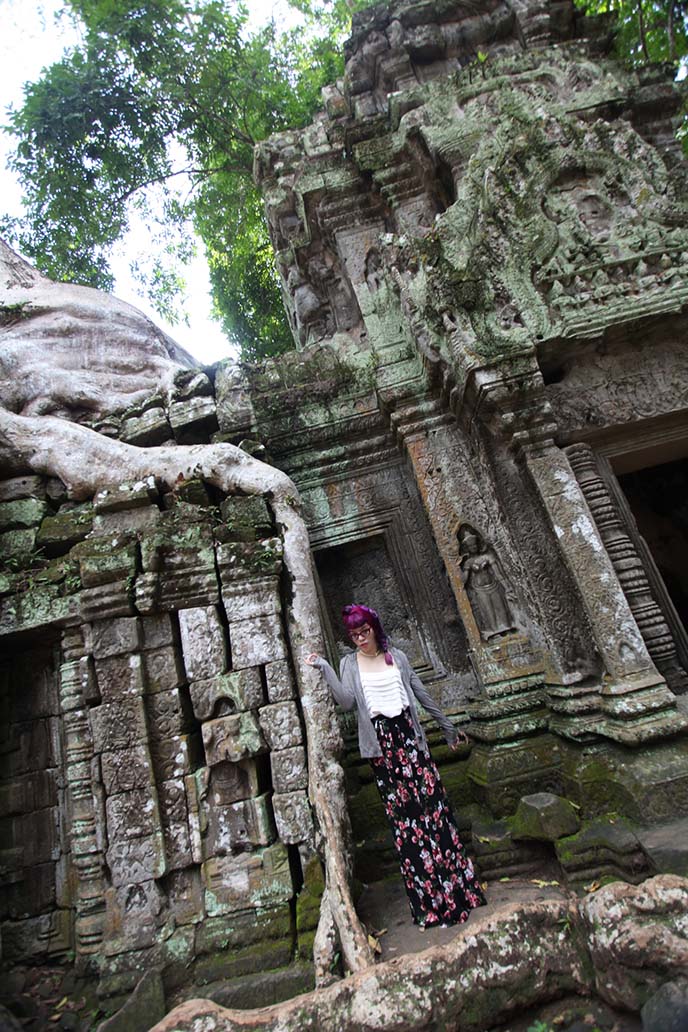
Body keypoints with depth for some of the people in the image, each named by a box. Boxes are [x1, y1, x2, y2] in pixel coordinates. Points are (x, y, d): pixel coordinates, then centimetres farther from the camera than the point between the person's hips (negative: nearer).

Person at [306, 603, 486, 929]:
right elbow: (347, 702, -11)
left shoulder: (396, 656, 7)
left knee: (431, 798, -1)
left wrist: (447, 726, 17)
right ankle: (428, 897, 14)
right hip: (380, 741, -1)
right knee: (400, 810, 2)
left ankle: (455, 885, 13)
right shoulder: (350, 663, 4)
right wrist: (325, 668, -18)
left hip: (408, 731, 1)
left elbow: (421, 694, 13)